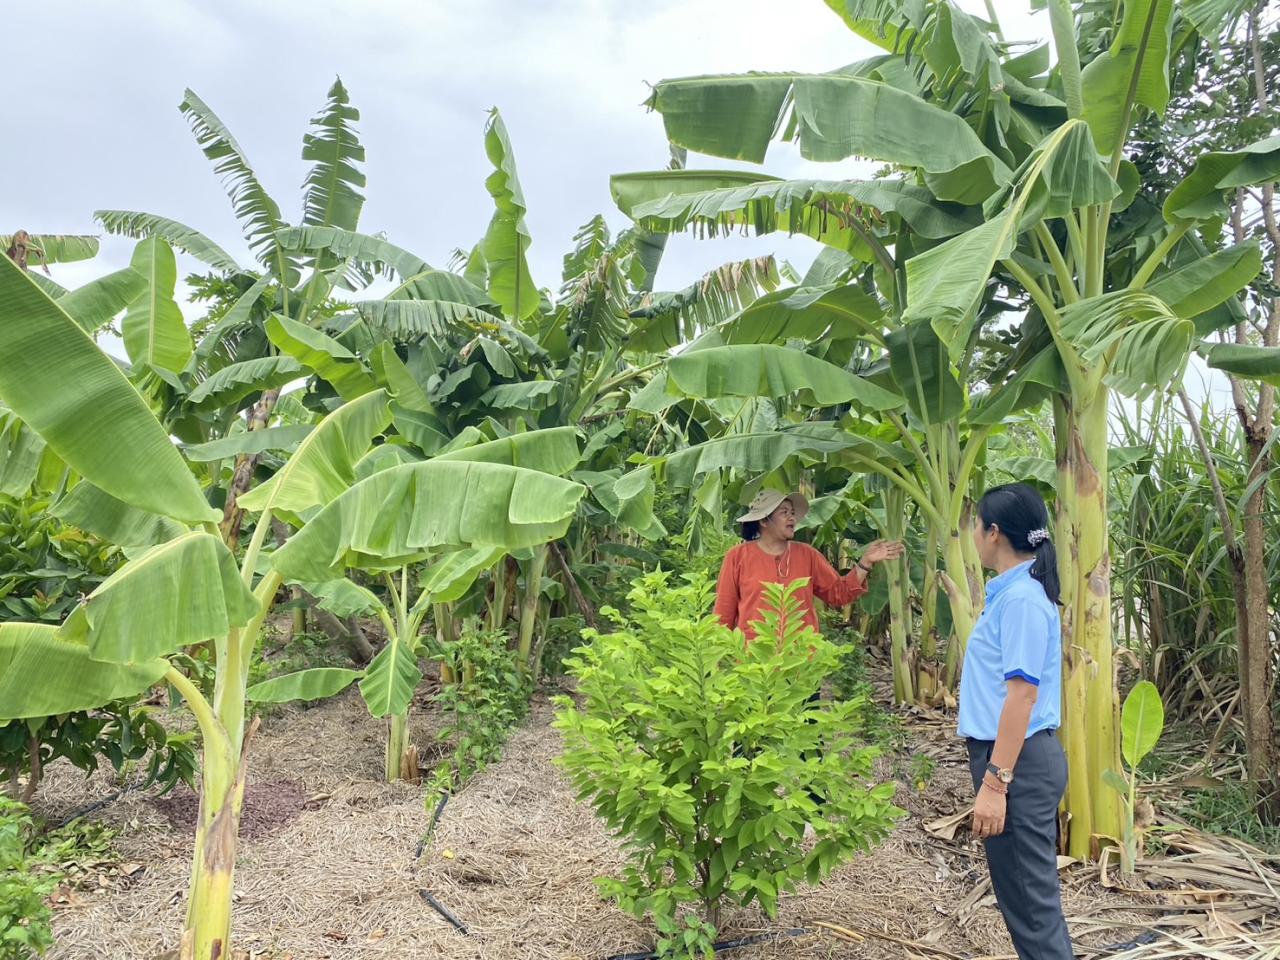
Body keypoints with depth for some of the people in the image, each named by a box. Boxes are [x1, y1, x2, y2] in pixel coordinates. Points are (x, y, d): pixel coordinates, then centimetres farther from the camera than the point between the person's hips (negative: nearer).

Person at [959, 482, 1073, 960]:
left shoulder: (1021, 599, -18)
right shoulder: (1011, 592, 11)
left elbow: (1023, 693, -23)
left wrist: (994, 782, -23)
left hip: (1017, 761, -10)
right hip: (1010, 756, 10)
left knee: (1029, 899, 1)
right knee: (1029, 892, 19)